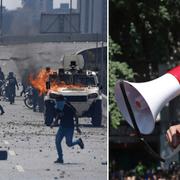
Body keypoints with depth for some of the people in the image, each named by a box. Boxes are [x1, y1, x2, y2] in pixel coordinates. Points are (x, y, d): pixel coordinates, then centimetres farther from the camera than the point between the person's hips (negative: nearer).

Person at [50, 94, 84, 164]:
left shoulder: (69, 108, -17)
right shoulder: (58, 109, 1)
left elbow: (76, 117, -9)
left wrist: (77, 127, -10)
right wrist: (54, 123, 1)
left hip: (70, 127, -6)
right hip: (62, 127, 6)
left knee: (69, 143, -10)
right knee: (57, 141, -7)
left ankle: (78, 141, 24)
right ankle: (60, 158, 3)